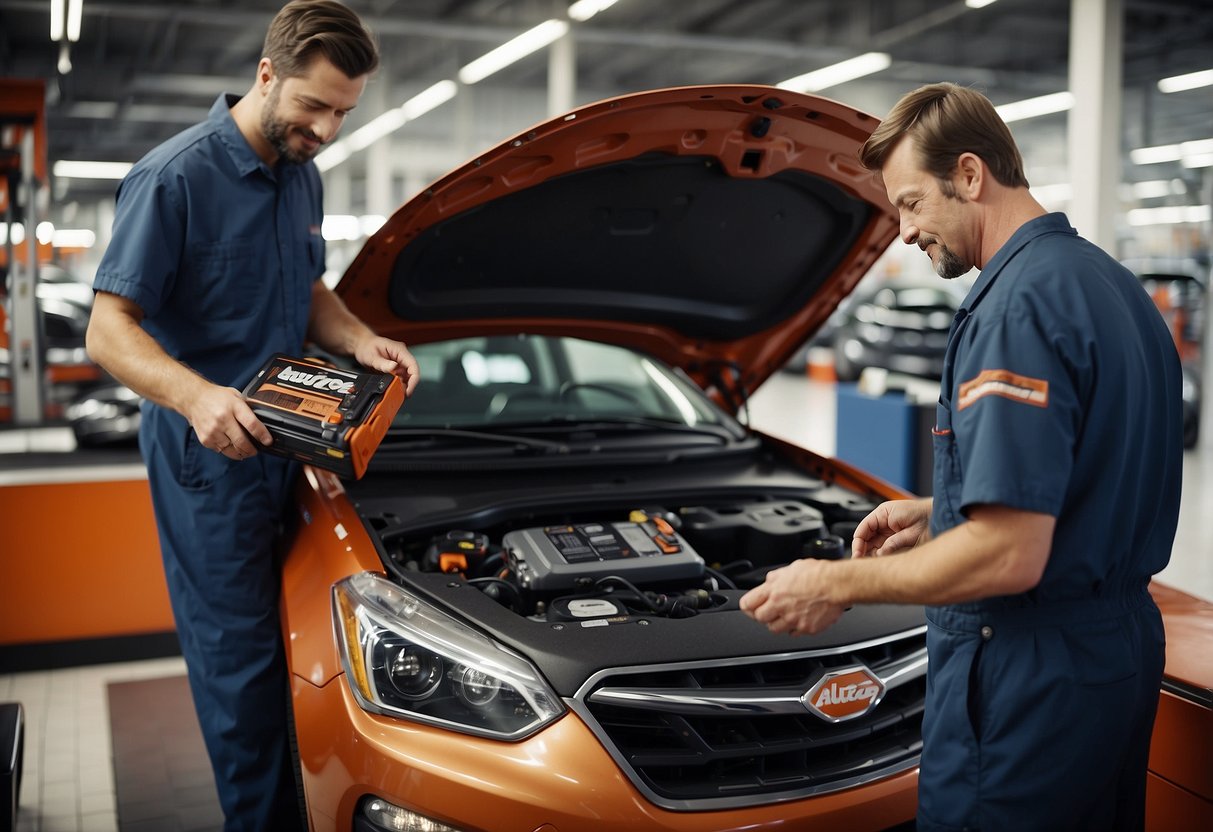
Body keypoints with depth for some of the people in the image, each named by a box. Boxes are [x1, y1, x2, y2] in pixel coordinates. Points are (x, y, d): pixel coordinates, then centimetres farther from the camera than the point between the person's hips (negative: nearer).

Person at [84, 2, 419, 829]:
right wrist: (197, 396, -36)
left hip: (284, 450, 8)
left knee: (285, 643, 17)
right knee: (240, 656, 0)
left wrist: (361, 341, -1)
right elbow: (108, 330, -18)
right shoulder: (173, 178, -17)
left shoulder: (302, 176, 8)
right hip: (210, 460, -8)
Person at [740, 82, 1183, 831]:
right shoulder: (1112, 285, 10)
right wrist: (938, 514, 14)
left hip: (1031, 674, -10)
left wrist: (838, 585, -16)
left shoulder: (1017, 305, -22)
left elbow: (1011, 557, -27)